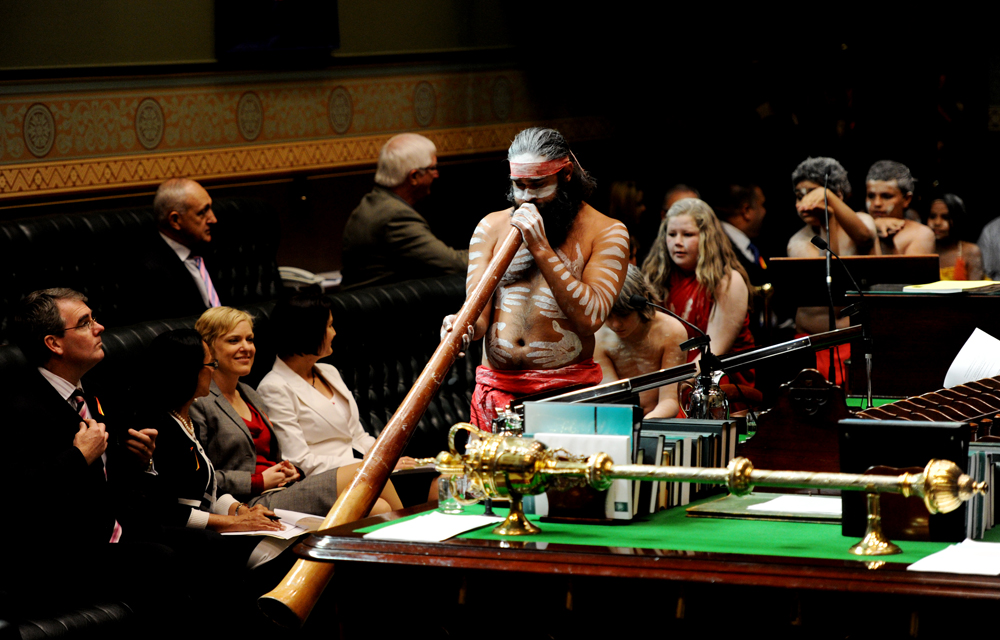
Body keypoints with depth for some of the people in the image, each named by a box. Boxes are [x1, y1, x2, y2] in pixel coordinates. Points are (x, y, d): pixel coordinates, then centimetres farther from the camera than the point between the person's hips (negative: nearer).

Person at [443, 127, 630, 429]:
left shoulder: (606, 232, 2)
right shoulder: (491, 228, 12)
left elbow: (589, 319, -11)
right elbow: (478, 312, 5)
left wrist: (540, 248, -13)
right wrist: (464, 328, -19)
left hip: (567, 390, -2)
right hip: (496, 388, 2)